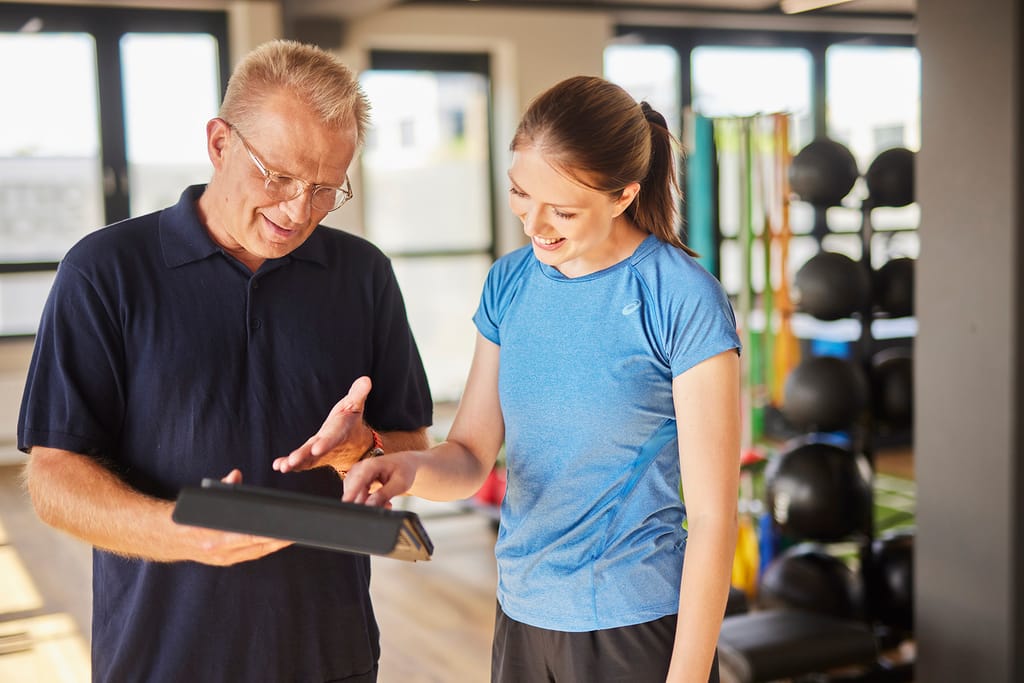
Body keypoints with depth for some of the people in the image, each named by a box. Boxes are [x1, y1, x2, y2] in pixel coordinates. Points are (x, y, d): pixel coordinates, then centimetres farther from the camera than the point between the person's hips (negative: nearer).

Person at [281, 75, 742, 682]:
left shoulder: (684, 301, -15)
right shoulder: (510, 283, 1)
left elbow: (712, 515, -14)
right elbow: (470, 458, 3)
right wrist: (411, 466, -19)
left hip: (639, 628, -5)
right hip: (522, 617, 5)